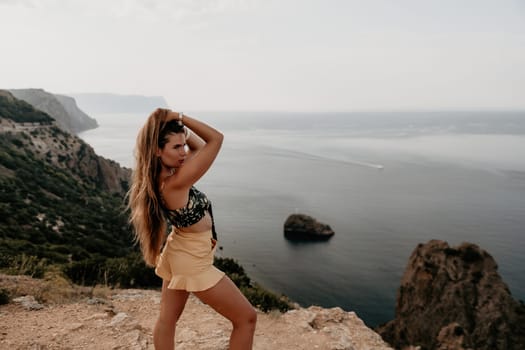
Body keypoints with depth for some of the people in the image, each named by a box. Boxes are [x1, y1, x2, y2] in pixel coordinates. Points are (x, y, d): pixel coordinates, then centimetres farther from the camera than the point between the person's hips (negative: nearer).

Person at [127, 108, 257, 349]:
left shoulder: (162, 176, -5)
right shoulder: (176, 183, -31)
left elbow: (200, 146, 7)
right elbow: (216, 138, -29)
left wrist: (179, 130, -8)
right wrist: (178, 117, -25)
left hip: (178, 254, 9)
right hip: (193, 262, -9)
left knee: (167, 320, 22)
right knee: (246, 318, 5)